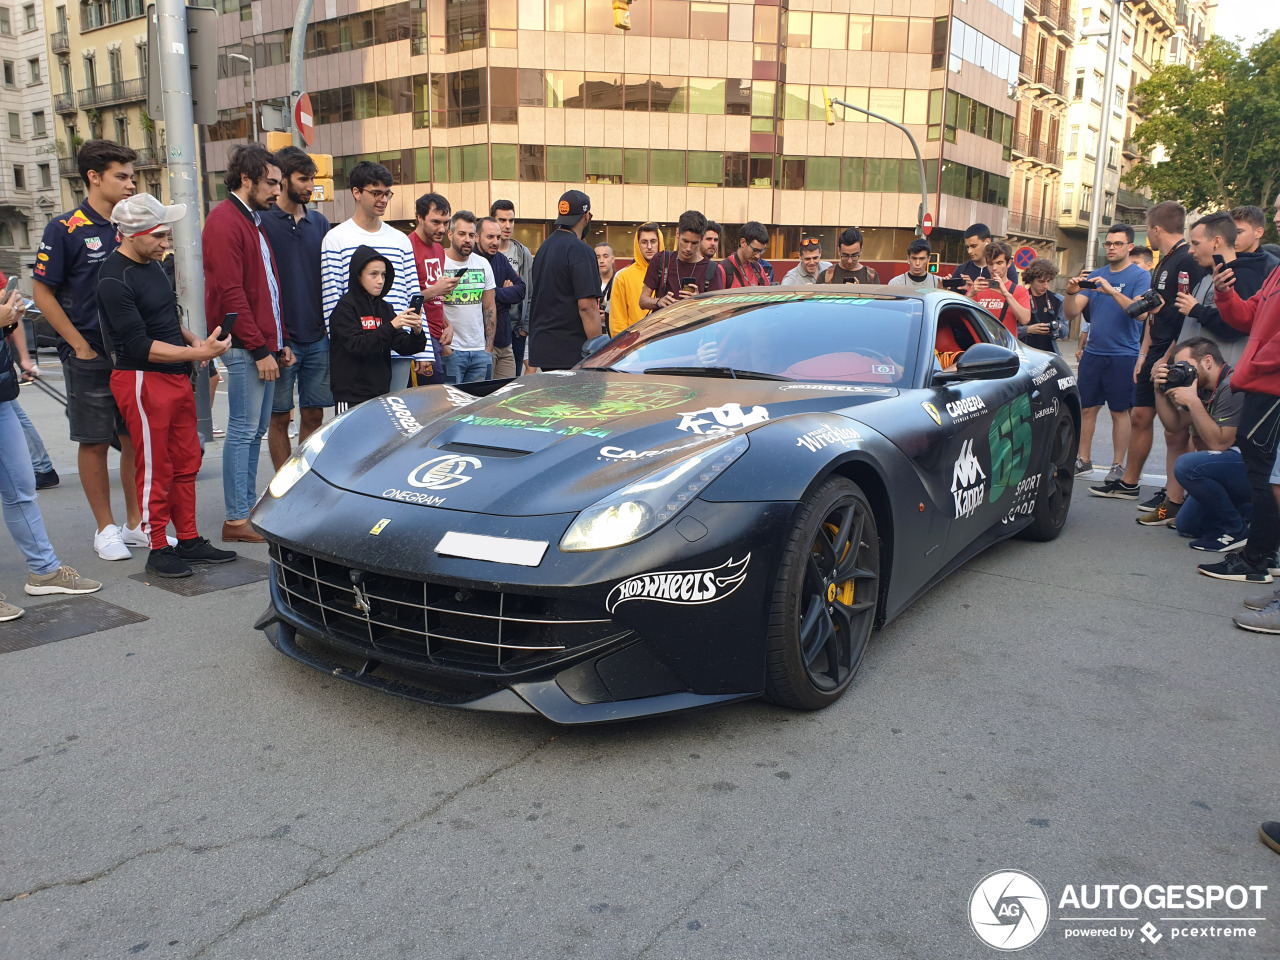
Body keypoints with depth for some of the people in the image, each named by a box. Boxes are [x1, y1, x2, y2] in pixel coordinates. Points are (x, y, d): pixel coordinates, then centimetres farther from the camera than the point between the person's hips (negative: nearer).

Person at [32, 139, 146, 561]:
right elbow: (43, 294, -6)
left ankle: (136, 524, 20)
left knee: (137, 438, 8)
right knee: (95, 443, 4)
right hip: (90, 357, -5)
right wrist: (81, 347, -10)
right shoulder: (64, 229, -7)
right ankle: (106, 529, 16)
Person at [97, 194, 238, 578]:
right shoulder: (114, 280, -16)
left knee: (186, 463, 12)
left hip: (176, 377, 9)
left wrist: (191, 339, 8)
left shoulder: (152, 263, 12)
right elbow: (139, 346, -20)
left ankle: (189, 540, 21)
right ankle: (159, 550, 9)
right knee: (155, 469, -2)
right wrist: (196, 352, -23)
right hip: (142, 382, -9)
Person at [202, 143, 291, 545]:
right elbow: (231, 293, -17)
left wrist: (280, 342, 17)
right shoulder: (224, 222, -10)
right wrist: (259, 349, -18)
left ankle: (248, 507, 20)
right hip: (245, 347, -9)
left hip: (264, 345, 9)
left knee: (256, 429, 12)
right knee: (244, 430, -6)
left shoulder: (253, 220, 21)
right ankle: (237, 520, 0)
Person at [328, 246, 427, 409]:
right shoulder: (345, 307, -6)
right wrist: (391, 326, -27)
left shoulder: (384, 308, 11)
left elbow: (404, 347, 5)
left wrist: (417, 333, -16)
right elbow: (357, 346, -19)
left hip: (381, 392, 5)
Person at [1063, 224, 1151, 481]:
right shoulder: (1095, 275, 11)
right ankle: (1083, 460, 17)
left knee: (1120, 411, 2)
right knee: (1087, 408, 7)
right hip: (1092, 353, 5)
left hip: (1123, 355, -4)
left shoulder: (1140, 276, -3)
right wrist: (1071, 293, -16)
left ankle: (1118, 466, 10)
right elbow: (1071, 313, 5)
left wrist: (1112, 291, -28)